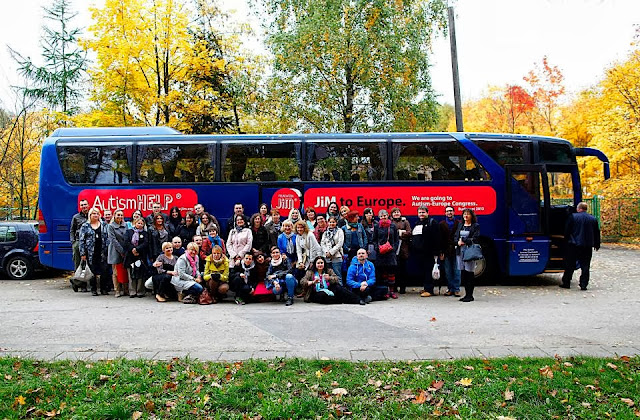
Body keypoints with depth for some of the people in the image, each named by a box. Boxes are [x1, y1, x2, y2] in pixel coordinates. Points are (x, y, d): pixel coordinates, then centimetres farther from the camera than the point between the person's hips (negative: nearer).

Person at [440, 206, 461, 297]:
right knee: (448, 272, 6)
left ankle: (456, 289, 7)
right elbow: (440, 239, 5)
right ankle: (450, 289, 14)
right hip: (446, 251, 2)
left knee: (457, 271, 0)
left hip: (456, 251, -2)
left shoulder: (459, 223, 3)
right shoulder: (442, 224, 8)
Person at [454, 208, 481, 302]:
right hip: (460, 251, 5)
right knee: (463, 273, 5)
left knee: (469, 273, -5)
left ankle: (470, 295, 0)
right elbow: (455, 237, 13)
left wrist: (464, 241, -11)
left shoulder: (475, 226, 1)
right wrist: (458, 242, -7)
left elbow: (475, 239, -9)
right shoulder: (460, 225, 18)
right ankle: (466, 294, 13)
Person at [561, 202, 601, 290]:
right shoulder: (593, 219, 5)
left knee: (569, 265, 6)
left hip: (574, 245, -3)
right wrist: (597, 244, 21)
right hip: (587, 246, 3)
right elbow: (596, 233, 12)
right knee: (585, 266, 6)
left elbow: (566, 231, -5)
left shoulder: (573, 217, -7)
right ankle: (583, 285, 4)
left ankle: (566, 283, 11)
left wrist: (567, 240, 9)